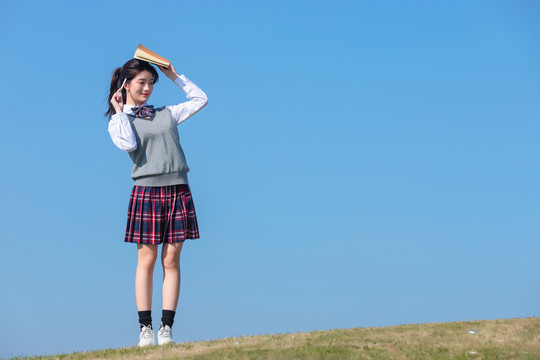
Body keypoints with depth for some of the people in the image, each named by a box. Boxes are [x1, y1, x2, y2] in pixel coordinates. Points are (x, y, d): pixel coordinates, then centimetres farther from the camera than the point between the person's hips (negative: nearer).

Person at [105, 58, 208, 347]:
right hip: (147, 191, -3)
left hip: (177, 191, 3)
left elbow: (200, 99, 24)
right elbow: (129, 144, -13)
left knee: (171, 260, 0)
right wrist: (120, 112, -3)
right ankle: (145, 328, 3)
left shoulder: (166, 114, 17)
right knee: (146, 260, -2)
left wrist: (174, 76, 20)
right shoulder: (118, 122, 7)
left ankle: (167, 328, 2)